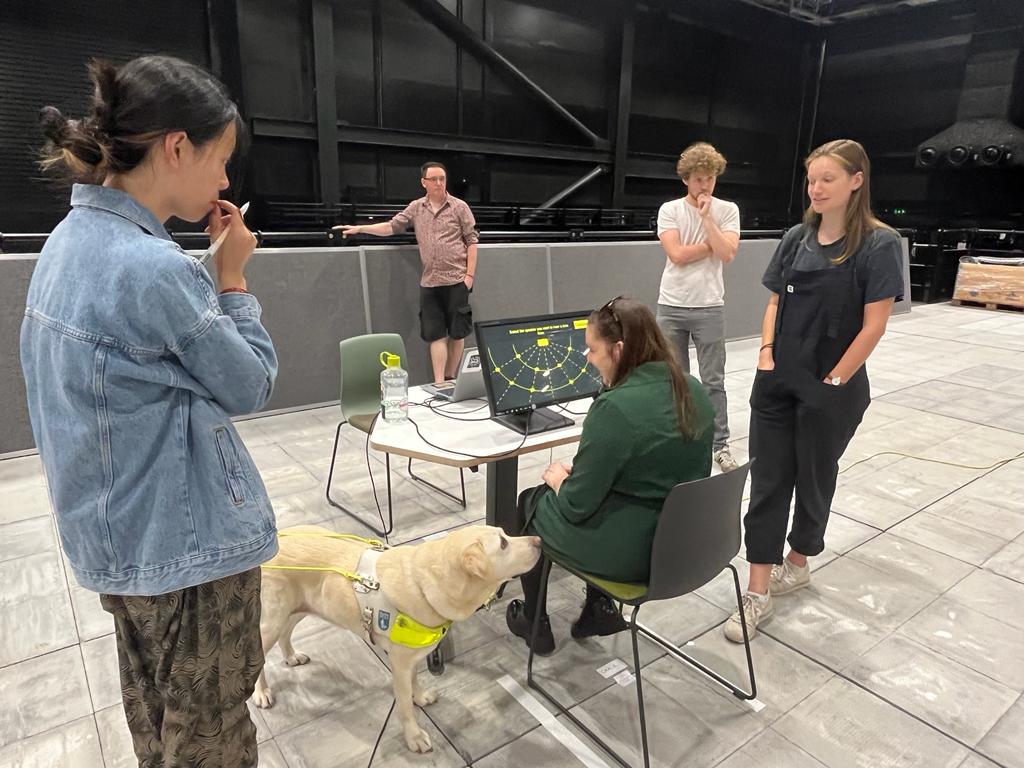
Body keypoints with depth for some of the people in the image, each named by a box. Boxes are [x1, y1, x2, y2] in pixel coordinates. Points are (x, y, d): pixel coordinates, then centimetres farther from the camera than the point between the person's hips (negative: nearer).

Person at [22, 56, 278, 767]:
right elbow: (250, 386, -14)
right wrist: (233, 275, -8)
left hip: (116, 535, 9)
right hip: (190, 544, -9)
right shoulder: (155, 268, -27)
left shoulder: (69, 240, 3)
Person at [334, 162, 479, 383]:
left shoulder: (459, 207, 0)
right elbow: (392, 226, 8)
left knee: (457, 333, 3)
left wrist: (470, 275, -9)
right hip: (429, 283, 3)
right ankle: (438, 383, 3)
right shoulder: (416, 208, 9)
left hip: (456, 280, -3)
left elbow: (472, 240, -1)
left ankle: (450, 379, 17)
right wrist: (360, 228, -1)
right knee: (436, 335, 2)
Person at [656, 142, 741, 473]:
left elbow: (727, 253, -13)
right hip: (671, 306, 1)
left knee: (713, 380, 4)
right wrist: (712, 245, -6)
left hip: (709, 308, -1)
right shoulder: (669, 209, 1)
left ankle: (720, 444, 14)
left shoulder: (727, 210, 2)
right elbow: (677, 254, -11)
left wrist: (707, 216, -11)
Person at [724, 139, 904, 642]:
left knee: (813, 479, 13)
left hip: (832, 390, -4)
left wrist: (835, 380, -13)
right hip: (776, 382, 4)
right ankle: (758, 592, 10)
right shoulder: (796, 238, 6)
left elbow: (874, 324, -12)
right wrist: (767, 353, -1)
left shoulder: (879, 244, -9)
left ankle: (798, 563, 37)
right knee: (767, 482, 3)